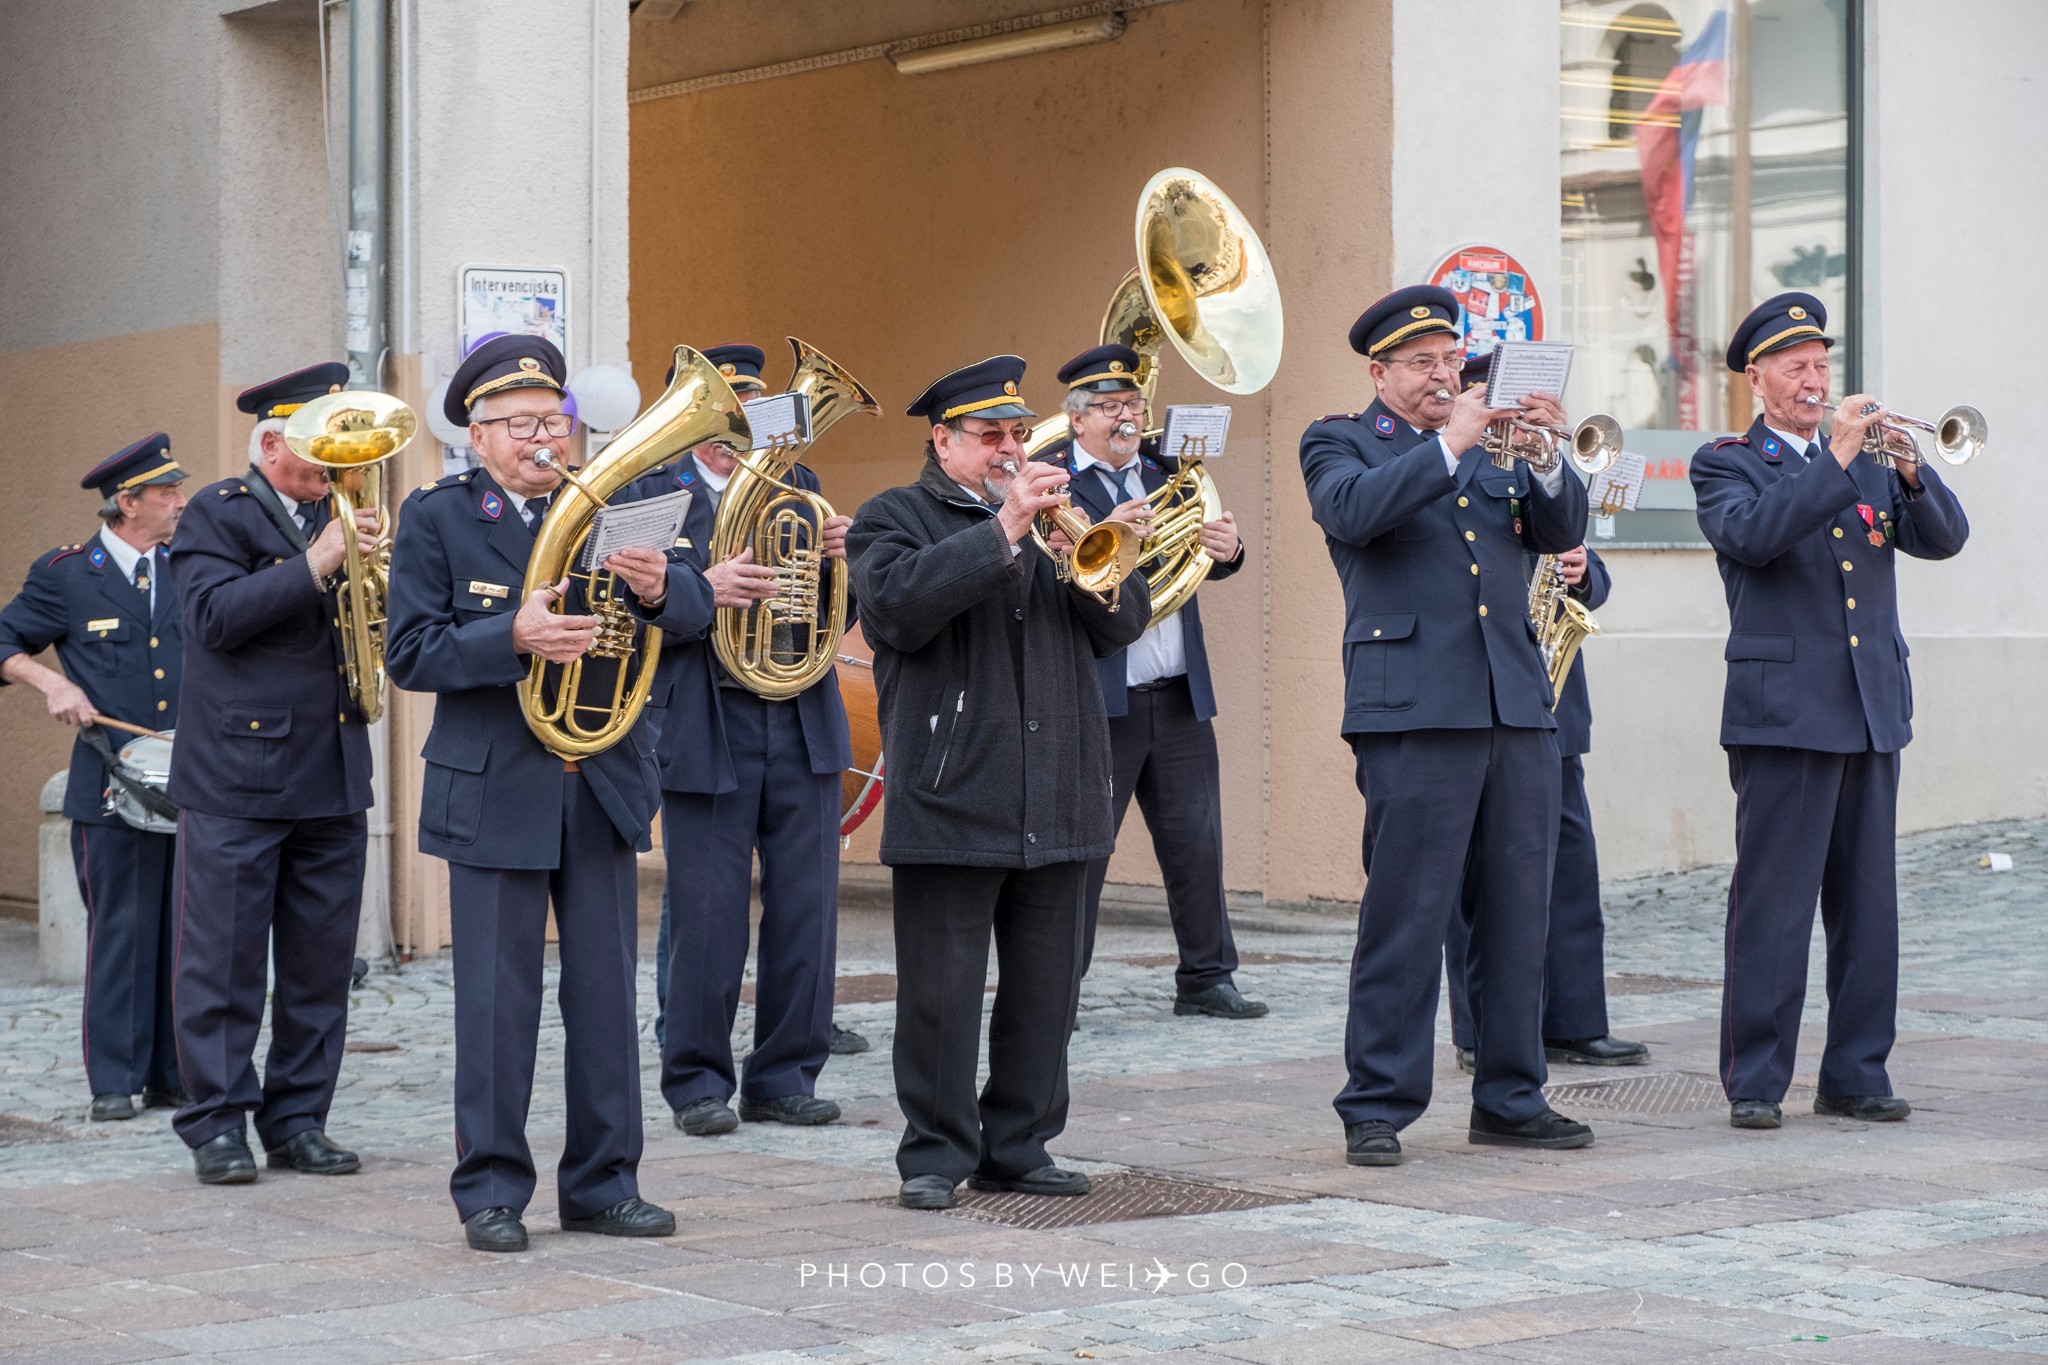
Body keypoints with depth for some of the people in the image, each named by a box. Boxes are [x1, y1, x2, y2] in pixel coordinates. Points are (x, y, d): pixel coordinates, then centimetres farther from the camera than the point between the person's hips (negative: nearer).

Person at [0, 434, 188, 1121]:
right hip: (111, 788, -4)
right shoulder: (66, 575, 1)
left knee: (184, 932, 5)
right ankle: (114, 1082, 3)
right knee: (120, 930, -4)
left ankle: (175, 1075, 13)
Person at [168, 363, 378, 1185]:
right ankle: (218, 1124, 6)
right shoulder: (217, 515, -1)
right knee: (224, 960, -1)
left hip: (333, 775, 5)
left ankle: (298, 1120, 15)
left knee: (321, 963, 7)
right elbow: (215, 616, -16)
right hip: (238, 773, -5)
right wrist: (315, 565, -21)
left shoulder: (341, 517, 15)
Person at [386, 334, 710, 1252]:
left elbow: (695, 613, 2)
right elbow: (412, 654, -8)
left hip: (603, 786, 3)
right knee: (497, 999, 0)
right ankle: (491, 1191, 11)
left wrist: (658, 589, -22)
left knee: (606, 993, 7)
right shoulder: (437, 518, 0)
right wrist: (514, 637, -23)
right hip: (494, 794, -3)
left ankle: (603, 1184, 17)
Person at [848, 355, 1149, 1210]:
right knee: (942, 989, -2)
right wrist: (1003, 531, -19)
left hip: (1057, 804, 5)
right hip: (950, 799, -5)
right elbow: (898, 603, -17)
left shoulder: (1053, 515, 20)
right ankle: (936, 1154, 7)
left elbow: (1126, 625, 13)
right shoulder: (895, 518, 4)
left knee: (1044, 987, 7)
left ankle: (1018, 1147, 17)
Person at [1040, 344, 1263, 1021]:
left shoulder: (1164, 473, 16)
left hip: (1179, 696, 5)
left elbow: (1208, 556, 7)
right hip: (1098, 698, -5)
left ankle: (1206, 978, 17)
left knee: (1196, 840, 8)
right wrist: (1101, 534, -30)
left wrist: (1227, 549, -15)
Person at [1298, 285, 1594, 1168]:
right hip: (1415, 708, -5)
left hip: (1517, 706, 5)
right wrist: (1447, 446, -14)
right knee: (1405, 914, -6)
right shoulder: (1338, 443, 8)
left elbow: (1560, 532, 11)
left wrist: (1550, 460, -6)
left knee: (1518, 913, 7)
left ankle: (1510, 1101, 16)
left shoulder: (1490, 444, 21)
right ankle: (1376, 1109, 1)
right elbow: (1352, 509, -14)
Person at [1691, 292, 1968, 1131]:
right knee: (1772, 904, -6)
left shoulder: (1866, 464, 18)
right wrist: (1836, 459, -21)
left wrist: (1910, 472, -11)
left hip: (1873, 712, 5)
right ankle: (1754, 1082, -1)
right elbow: (1751, 535, -18)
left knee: (1869, 903, 6)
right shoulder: (1725, 465, 3)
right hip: (1783, 711, -5)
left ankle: (1856, 1075, 12)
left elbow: (1943, 538, 7)